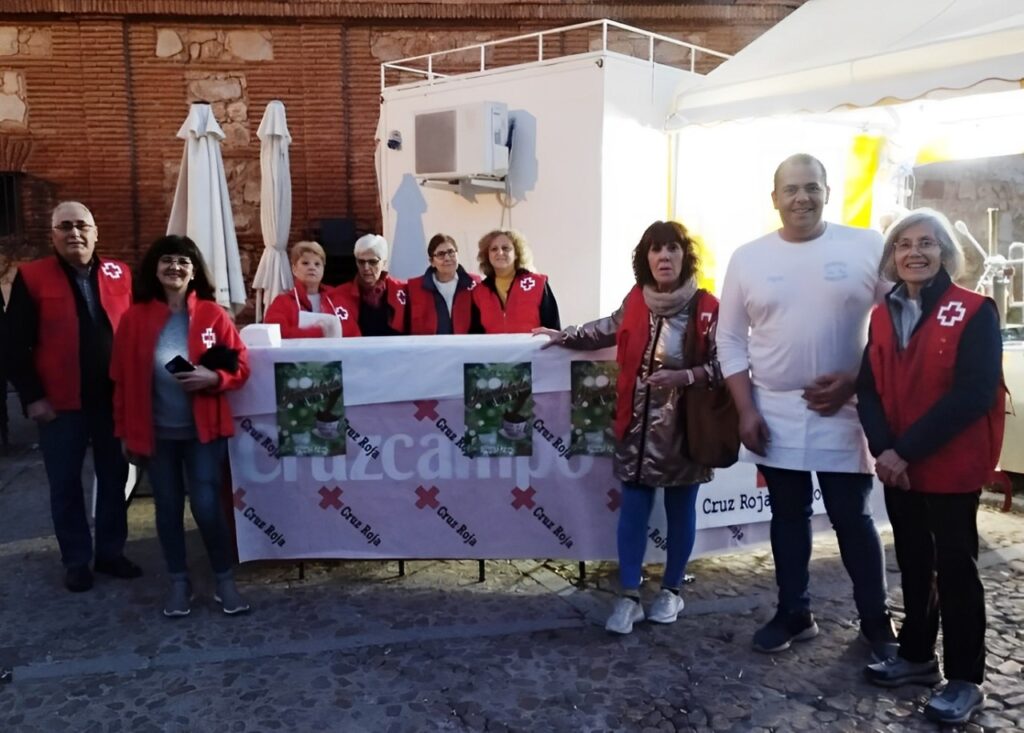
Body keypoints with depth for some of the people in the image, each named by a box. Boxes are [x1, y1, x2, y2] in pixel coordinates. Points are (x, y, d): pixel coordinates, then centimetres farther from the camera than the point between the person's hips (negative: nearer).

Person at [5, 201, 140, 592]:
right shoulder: (32, 277, -3)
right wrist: (32, 397, -9)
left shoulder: (120, 275, 5)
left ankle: (110, 552, 27)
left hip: (114, 398, 3)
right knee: (65, 484, 8)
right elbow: (16, 344, -4)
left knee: (114, 478, 12)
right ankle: (76, 561, 22)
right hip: (61, 403, -2)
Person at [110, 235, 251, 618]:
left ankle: (224, 580, 15)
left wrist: (212, 377, -21)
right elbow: (122, 379, 2)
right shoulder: (135, 317, -1)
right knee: (168, 507, 10)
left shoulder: (212, 314, -4)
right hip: (156, 431, 2)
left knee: (207, 505, -4)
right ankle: (179, 582, 26)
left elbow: (241, 367, -1)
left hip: (203, 429, -1)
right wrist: (126, 432, 2)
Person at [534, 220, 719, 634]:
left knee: (680, 510, 11)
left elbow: (722, 366, -10)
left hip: (684, 426, -3)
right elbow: (610, 329, 21)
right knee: (633, 509, 5)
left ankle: (671, 590, 29)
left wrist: (684, 376, -25)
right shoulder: (635, 300, 2)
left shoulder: (706, 308, -12)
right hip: (638, 424, 3)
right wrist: (564, 336, 25)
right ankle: (629, 597, 14)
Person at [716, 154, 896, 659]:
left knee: (853, 520, 8)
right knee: (788, 517, 14)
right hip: (775, 416, 2)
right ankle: (794, 613, 30)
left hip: (845, 413, -1)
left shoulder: (867, 248, -3)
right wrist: (746, 410, -4)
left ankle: (876, 620, 27)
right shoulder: (748, 258, 1)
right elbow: (731, 340, 3)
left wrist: (854, 382, -13)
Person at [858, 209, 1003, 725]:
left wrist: (908, 450, -22)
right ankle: (917, 655, 33)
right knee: (913, 562, 17)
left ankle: (965, 680, 20)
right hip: (897, 466, 5)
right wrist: (883, 449, -14)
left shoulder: (974, 312, -10)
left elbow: (973, 394, -19)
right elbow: (869, 388, 1)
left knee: (955, 566, 6)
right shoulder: (883, 315, 6)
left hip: (950, 466, -5)